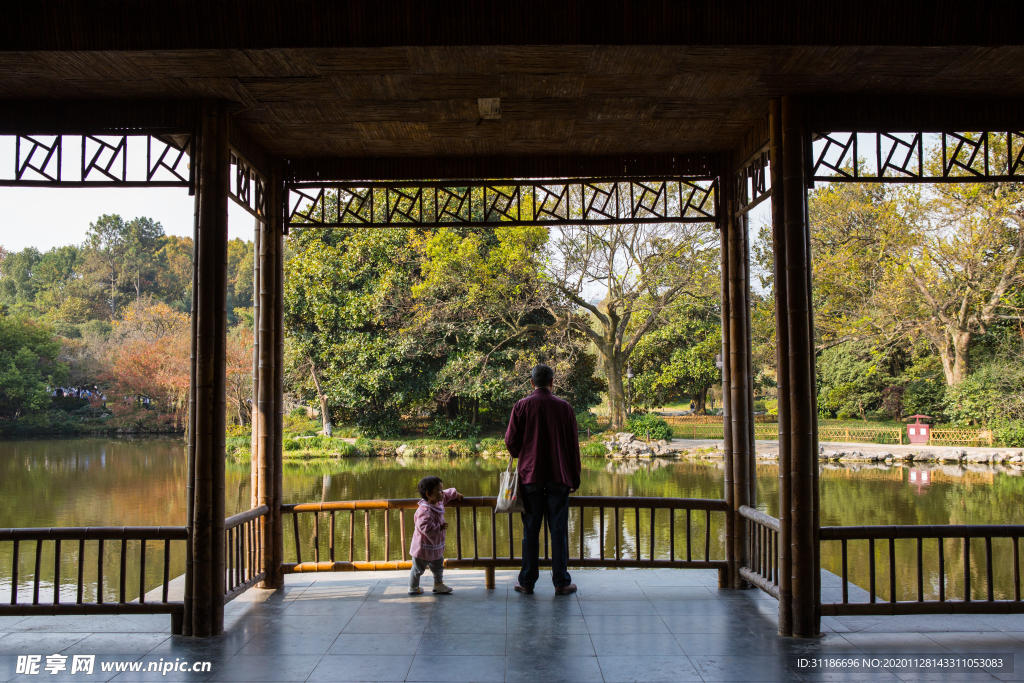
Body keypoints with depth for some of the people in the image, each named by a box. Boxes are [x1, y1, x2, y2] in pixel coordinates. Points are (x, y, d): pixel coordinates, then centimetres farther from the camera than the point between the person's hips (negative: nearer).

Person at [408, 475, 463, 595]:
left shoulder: (438, 502, -1)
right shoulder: (425, 511, -32)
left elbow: (446, 495, 22)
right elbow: (425, 528, -40)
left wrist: (455, 494, 34)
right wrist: (440, 527, -30)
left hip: (436, 546, 10)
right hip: (424, 547, -10)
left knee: (438, 565, 23)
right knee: (418, 568, 9)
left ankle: (438, 584, 38)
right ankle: (413, 588, 25)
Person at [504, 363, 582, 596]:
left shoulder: (521, 407, -1)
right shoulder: (565, 408, 1)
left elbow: (511, 441, -1)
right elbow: (573, 446, 5)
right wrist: (574, 478, 12)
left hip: (530, 475, 0)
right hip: (559, 477, 0)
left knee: (530, 530, 6)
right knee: (558, 530, 5)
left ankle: (527, 581, 11)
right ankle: (561, 582, 8)